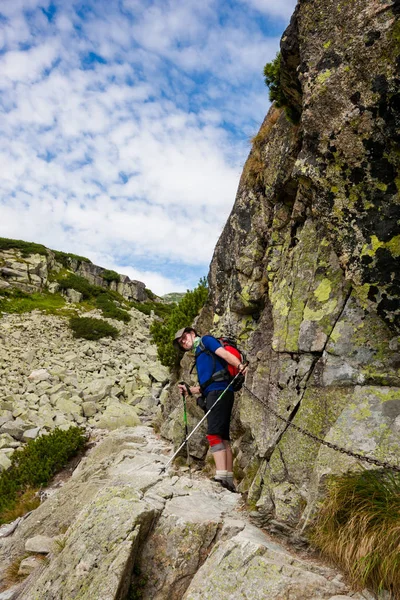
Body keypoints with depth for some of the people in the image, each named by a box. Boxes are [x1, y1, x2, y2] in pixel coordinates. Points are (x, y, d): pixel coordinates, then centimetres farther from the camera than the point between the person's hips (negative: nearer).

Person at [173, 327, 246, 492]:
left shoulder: (205, 340, 9)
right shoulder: (199, 356, 31)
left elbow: (223, 353, -11)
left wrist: (239, 365, -28)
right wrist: (189, 390, 16)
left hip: (219, 391, -9)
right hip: (213, 394, 9)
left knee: (214, 434, -18)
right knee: (223, 438, 5)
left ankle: (221, 475, -24)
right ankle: (228, 480, 5)